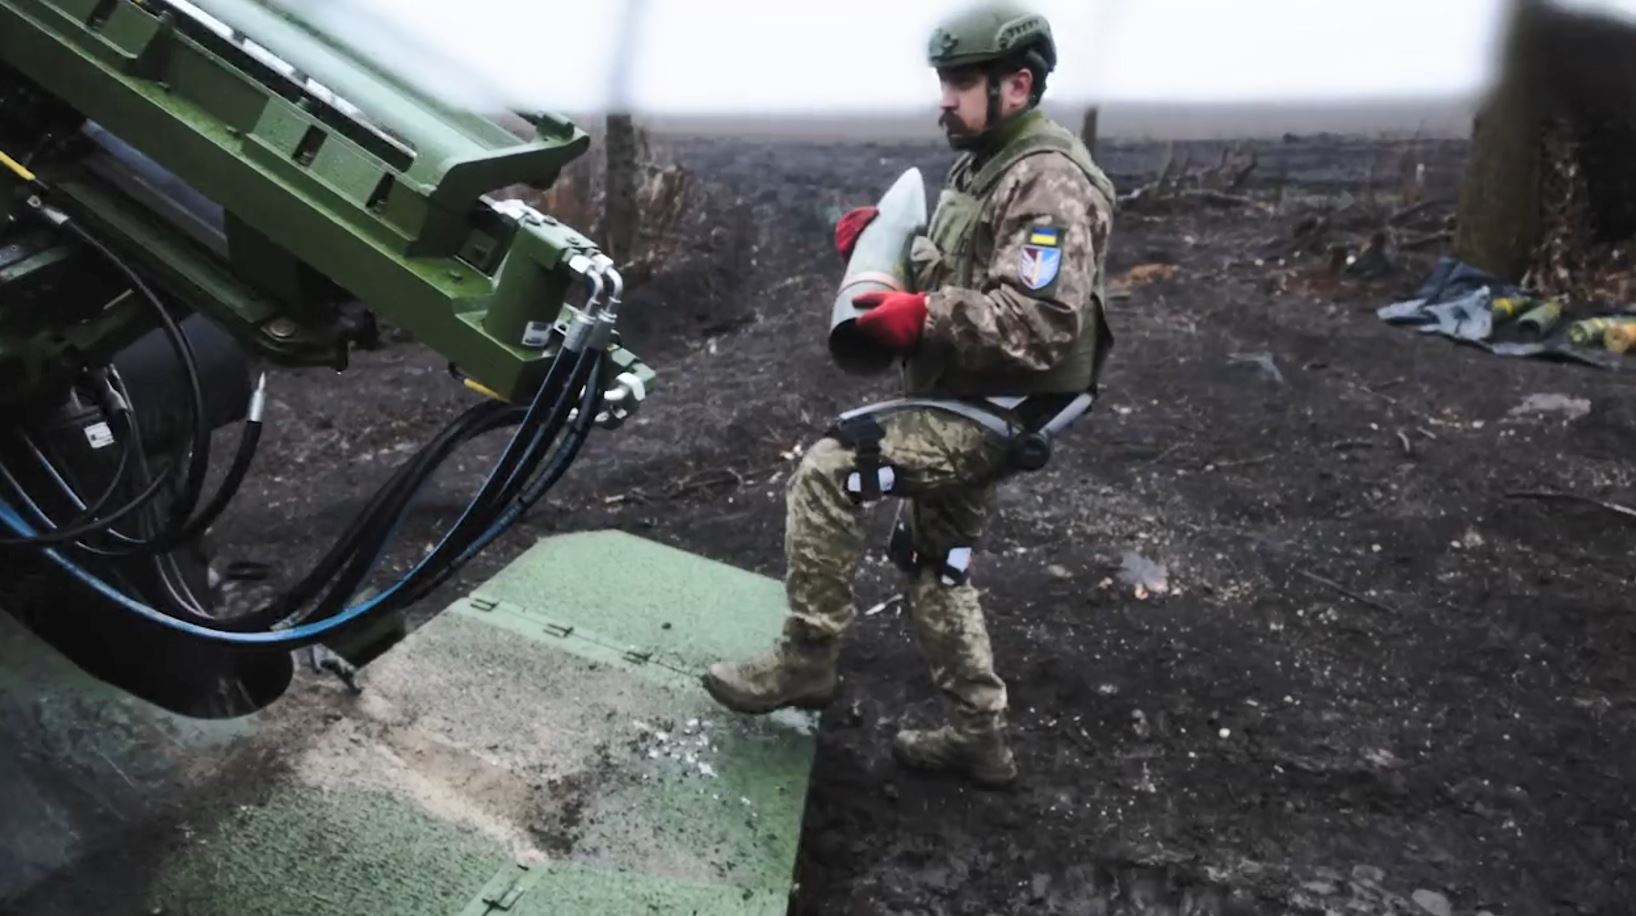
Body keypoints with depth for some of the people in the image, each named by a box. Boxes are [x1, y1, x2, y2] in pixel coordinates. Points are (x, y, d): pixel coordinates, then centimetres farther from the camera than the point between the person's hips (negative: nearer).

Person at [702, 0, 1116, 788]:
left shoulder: (1049, 183, -19)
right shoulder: (982, 167, 14)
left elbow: (1044, 320, -30)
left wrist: (923, 316, -33)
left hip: (991, 415, -11)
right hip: (959, 406, 11)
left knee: (828, 470, -20)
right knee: (936, 572, 16)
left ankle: (805, 660, -7)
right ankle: (980, 738, 28)